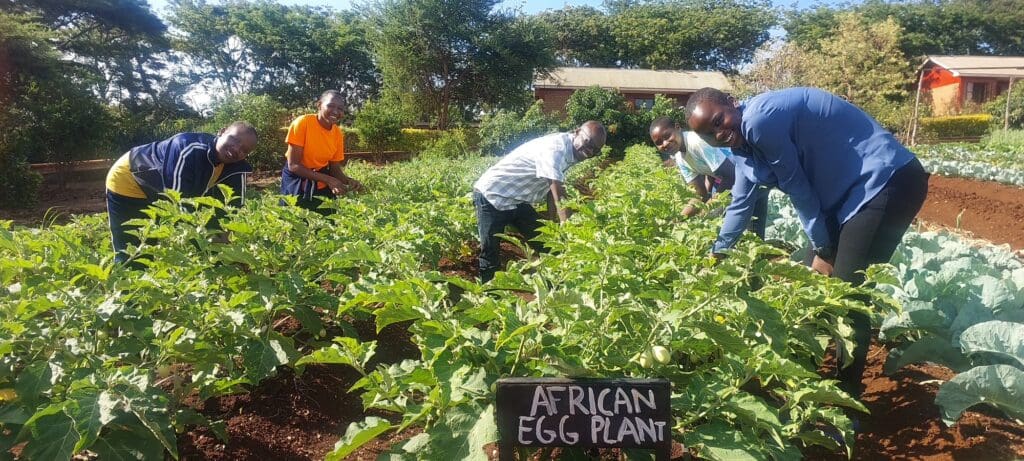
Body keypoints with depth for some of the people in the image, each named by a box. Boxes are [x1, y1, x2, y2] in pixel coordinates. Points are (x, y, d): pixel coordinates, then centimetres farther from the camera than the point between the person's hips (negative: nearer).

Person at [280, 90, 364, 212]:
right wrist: (328, 179, -29)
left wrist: (348, 181, -21)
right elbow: (293, 165, -21)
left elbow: (335, 168, 2)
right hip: (297, 180, -4)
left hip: (322, 185, 4)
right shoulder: (302, 123, -19)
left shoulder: (338, 133, -5)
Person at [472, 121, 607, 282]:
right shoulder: (555, 149, -29)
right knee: (490, 256, -4)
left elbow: (552, 189, 8)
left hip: (518, 201, 9)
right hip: (492, 196, -9)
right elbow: (560, 198, -34)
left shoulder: (569, 152, 0)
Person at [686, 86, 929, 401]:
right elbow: (739, 206, 19)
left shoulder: (760, 120, -23)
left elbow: (797, 186, -15)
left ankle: (846, 396, 1)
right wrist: (715, 256, 27)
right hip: (847, 190, 9)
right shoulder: (742, 142, 6)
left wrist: (823, 249, -4)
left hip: (886, 180, -9)